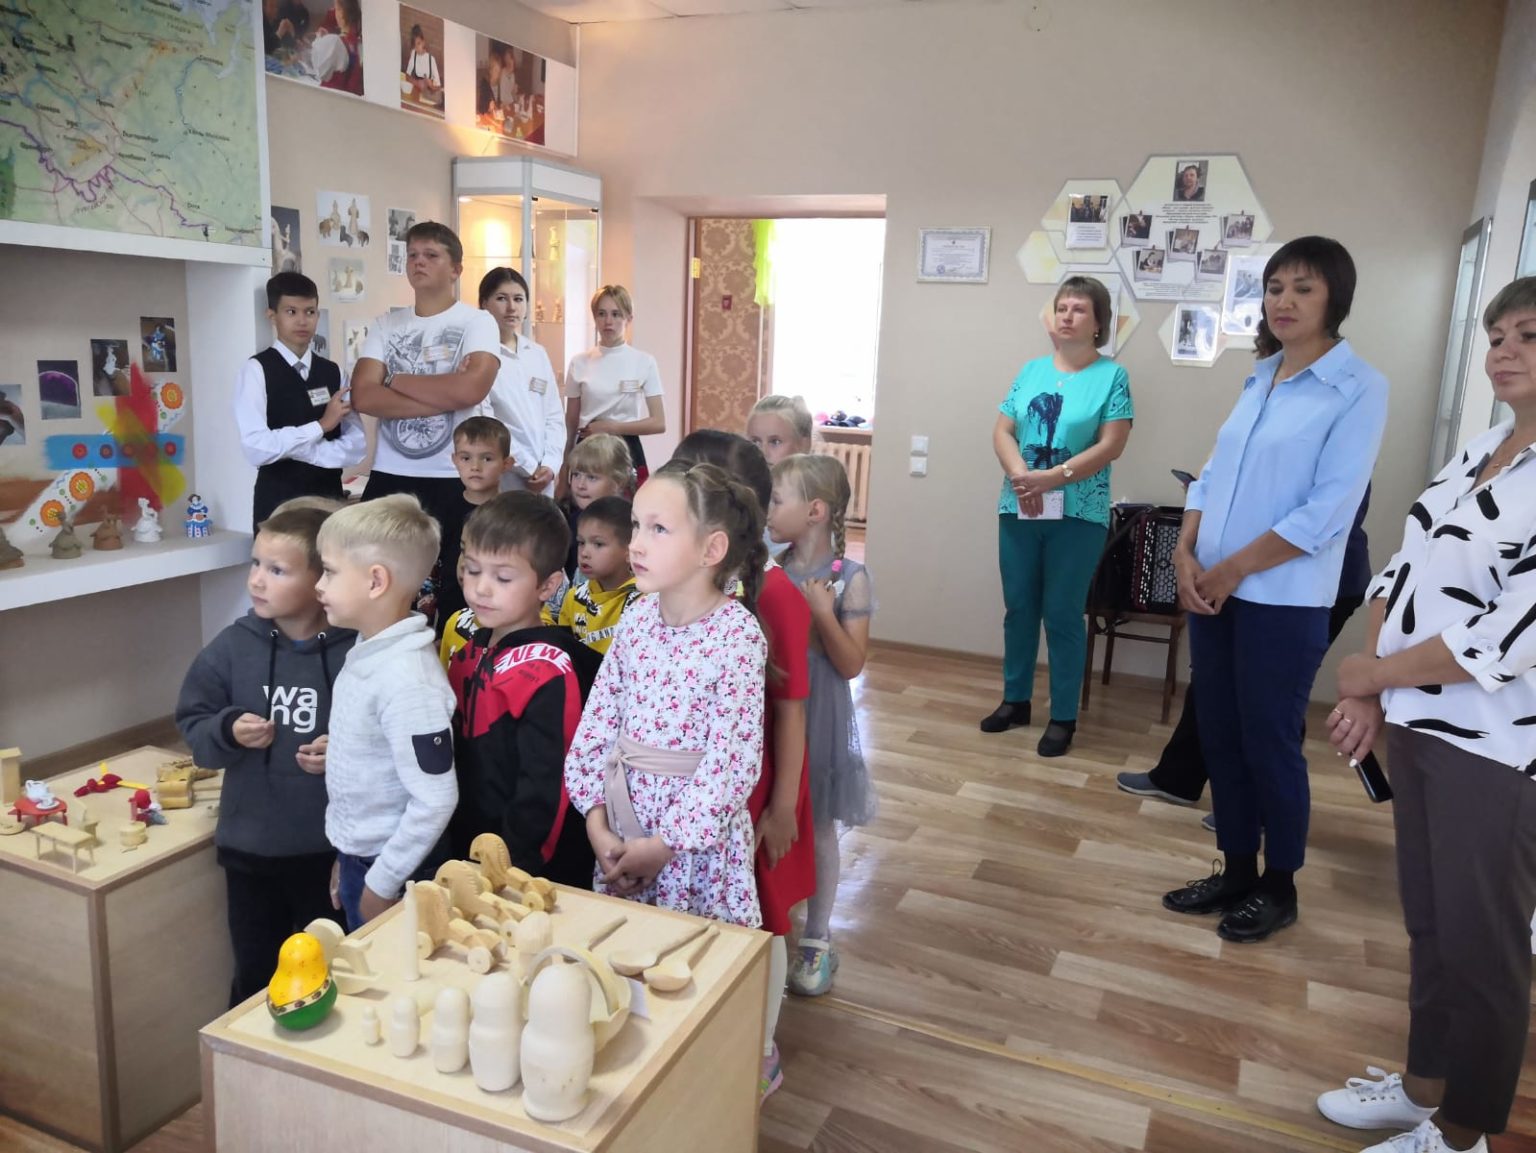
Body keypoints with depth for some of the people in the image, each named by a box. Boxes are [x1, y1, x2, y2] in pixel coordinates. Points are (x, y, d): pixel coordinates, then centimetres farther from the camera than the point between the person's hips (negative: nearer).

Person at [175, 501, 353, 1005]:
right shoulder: (233, 645, -5)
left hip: (331, 847, -2)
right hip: (250, 844, 3)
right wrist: (228, 731, -18)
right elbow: (192, 724, 2)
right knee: (254, 974, 20)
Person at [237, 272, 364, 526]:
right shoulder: (257, 370, -4)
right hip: (278, 500, -4)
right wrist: (320, 426, -13)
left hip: (329, 497, 4)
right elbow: (256, 448, -16)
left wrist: (301, 451, -12)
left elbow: (356, 443, 0)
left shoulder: (333, 372, 9)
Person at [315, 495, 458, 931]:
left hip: (392, 873, -8)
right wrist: (347, 857, 16)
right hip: (357, 859, 8)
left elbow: (436, 800, -26)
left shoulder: (408, 679, -27)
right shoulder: (367, 652, 0)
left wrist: (382, 883, -17)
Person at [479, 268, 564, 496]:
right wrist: (528, 467, -10)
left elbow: (554, 416, 11)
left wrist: (550, 465, -3)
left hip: (541, 479, 5)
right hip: (500, 479, -5)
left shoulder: (538, 355, 12)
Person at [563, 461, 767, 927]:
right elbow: (597, 718, 1)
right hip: (620, 828, 5)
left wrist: (663, 845, -15)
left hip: (697, 832, -5)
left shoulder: (737, 634, -17)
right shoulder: (637, 617, -1)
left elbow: (732, 759, -18)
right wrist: (596, 823, -5)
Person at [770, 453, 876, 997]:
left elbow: (851, 665, -14)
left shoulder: (849, 578, -13)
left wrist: (823, 613, -26)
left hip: (816, 715, -3)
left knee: (817, 829, 11)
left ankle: (816, 942, 28)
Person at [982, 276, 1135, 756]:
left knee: (1063, 615, 1)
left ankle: (1063, 717, 13)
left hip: (1078, 516, -4)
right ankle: (1015, 700, 27)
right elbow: (1002, 432, 5)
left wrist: (1053, 478, -19)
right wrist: (1020, 476, -14)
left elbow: (1111, 446, -10)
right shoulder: (1031, 370, 9)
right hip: (1018, 510, 4)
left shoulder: (1112, 376, -2)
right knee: (1019, 608, 12)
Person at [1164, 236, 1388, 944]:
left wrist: (1232, 569, -14)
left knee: (1269, 744, 4)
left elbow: (1328, 510, -16)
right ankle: (1236, 871, 29)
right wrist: (1185, 555, -3)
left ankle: (1278, 887, 24)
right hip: (1213, 591, 6)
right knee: (1219, 737, 12)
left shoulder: (1359, 388, -8)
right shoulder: (1259, 379, 12)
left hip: (1283, 602, -6)